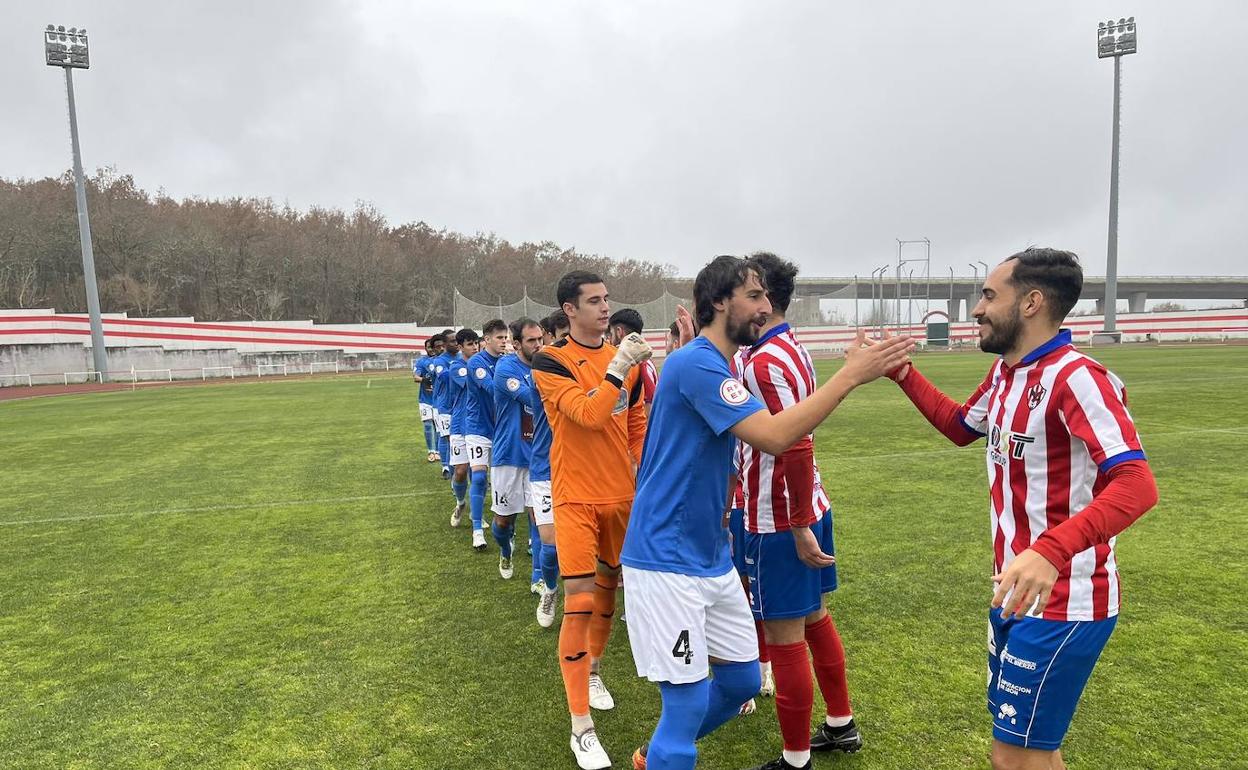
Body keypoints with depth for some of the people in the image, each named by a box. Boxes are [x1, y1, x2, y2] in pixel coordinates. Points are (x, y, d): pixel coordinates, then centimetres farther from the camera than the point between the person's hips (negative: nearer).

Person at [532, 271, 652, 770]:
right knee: (579, 604, -7)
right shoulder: (550, 362, -11)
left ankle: (593, 671, 46)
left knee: (608, 585, 19)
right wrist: (617, 368, -24)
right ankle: (581, 728, 6)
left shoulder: (625, 358, 6)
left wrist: (643, 471, 8)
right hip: (576, 498, -5)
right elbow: (588, 414, -24)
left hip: (622, 494, 6)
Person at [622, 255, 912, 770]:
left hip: (712, 557, 10)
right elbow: (773, 438, -29)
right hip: (668, 561, -10)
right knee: (689, 701, -2)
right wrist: (852, 374, -25)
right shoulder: (697, 364, -19)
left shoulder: (711, 366, 12)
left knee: (742, 680, 18)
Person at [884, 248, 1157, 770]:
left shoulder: (1075, 378, -22)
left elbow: (1137, 485, -32)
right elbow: (960, 427, 24)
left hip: (1062, 604, -9)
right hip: (1016, 590, 9)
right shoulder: (1004, 372, 6)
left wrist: (1050, 551, -48)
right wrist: (903, 374, 13)